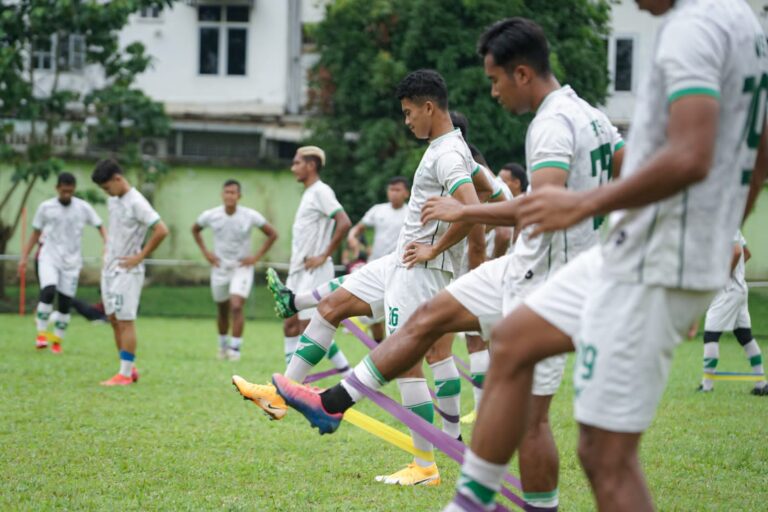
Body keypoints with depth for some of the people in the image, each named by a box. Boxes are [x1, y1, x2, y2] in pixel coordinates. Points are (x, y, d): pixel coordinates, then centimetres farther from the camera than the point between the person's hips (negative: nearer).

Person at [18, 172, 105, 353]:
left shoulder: (83, 208, 0)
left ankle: (57, 340, 16)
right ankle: (42, 333, -14)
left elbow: (100, 227, 3)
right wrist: (24, 258, 8)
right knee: (48, 292, -24)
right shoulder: (46, 207, 2)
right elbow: (35, 234, 11)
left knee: (65, 302, 1)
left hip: (71, 262, 1)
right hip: (49, 258, -1)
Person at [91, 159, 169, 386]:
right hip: (109, 269, 9)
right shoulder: (113, 201, 10)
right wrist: (108, 250, 14)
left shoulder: (136, 203, -16)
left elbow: (161, 230, -22)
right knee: (113, 319, 9)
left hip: (127, 271, -9)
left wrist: (140, 257, -17)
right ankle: (130, 368, 17)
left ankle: (125, 374, -3)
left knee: (125, 321, -6)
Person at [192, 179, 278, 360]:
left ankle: (235, 348, -11)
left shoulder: (250, 216, -12)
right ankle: (223, 345, 33)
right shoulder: (211, 216, -7)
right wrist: (205, 252, 4)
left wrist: (256, 256, -6)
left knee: (237, 307, -18)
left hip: (242, 268, -2)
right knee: (223, 312, 12)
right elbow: (195, 230, 14)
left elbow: (272, 234, -1)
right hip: (219, 268, 2)